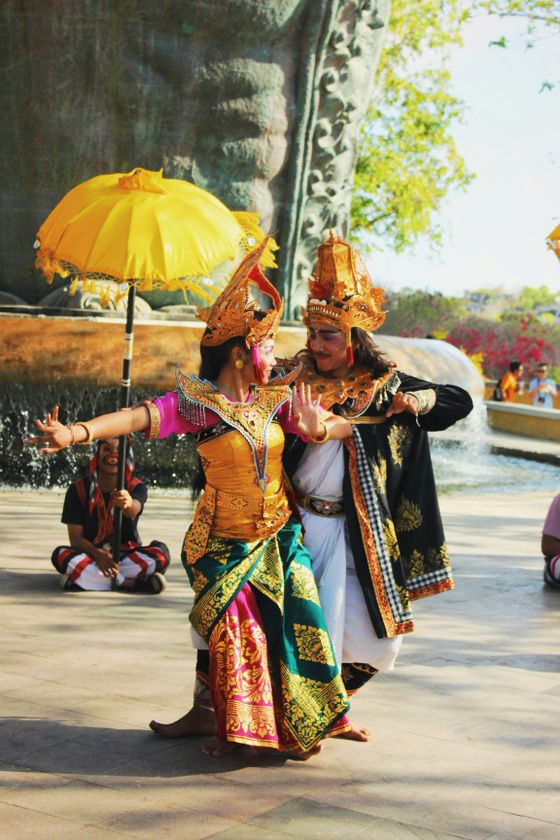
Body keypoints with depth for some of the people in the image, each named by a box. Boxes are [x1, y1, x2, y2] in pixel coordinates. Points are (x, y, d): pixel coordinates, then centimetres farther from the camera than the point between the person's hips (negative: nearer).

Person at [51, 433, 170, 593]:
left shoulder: (136, 487, -5)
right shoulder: (79, 489, -4)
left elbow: (133, 510, -30)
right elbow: (75, 537, -10)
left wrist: (127, 503, -56)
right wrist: (97, 554, -32)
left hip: (127, 557, 0)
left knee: (160, 552, -28)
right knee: (61, 555, -31)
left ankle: (86, 578, -28)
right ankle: (133, 583, -31)